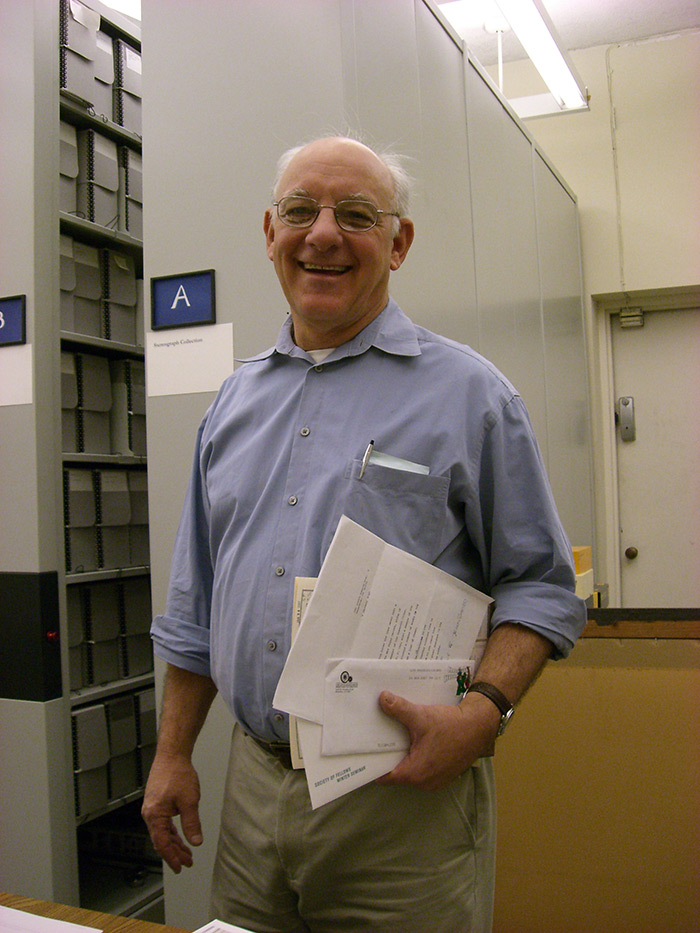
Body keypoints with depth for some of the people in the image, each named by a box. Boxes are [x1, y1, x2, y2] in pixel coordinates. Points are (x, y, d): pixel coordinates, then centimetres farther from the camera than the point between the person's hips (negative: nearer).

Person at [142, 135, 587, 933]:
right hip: (251, 785, 5)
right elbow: (196, 603, 14)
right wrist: (173, 754, 11)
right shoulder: (235, 402, 10)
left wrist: (483, 711, -20)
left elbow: (540, 585, -4)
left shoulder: (468, 392, -4)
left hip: (406, 789, -4)